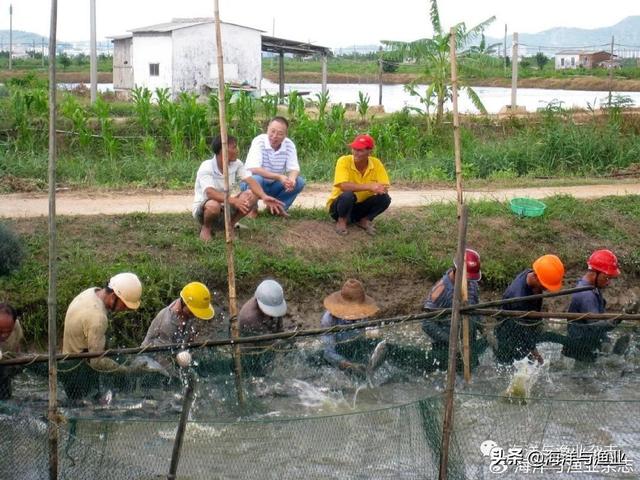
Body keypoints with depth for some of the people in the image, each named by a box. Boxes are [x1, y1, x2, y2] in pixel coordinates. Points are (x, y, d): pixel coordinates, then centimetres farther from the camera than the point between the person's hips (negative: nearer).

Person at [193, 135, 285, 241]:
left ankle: (230, 224, 2)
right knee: (213, 205, -41)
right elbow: (210, 193, -40)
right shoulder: (206, 167, -24)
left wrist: (264, 196, -41)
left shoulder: (236, 164, -6)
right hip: (203, 208, -5)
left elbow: (251, 181, -20)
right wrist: (233, 201, -56)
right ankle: (206, 228, -7)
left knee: (252, 195, -15)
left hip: (224, 207, 5)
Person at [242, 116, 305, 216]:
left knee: (299, 182, -16)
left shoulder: (289, 145, -9)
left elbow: (294, 169, -8)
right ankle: (252, 208, -7)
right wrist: (279, 177, -39)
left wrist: (291, 179, -33)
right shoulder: (259, 141, -23)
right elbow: (253, 169, -33)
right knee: (256, 179, -37)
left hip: (274, 186, 4)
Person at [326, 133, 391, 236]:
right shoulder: (344, 161, -21)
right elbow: (344, 186, -34)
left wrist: (378, 189, -37)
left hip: (361, 206, 3)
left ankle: (364, 220, 4)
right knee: (348, 195, -35)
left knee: (384, 198, -20)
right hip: (339, 205, -3)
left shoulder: (376, 163, -11)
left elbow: (385, 188, -14)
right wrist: (369, 186, -38)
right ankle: (342, 221, -6)